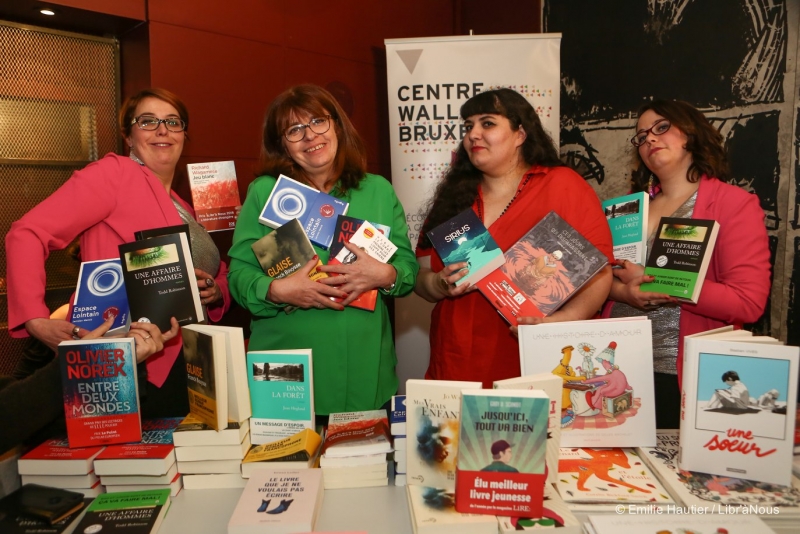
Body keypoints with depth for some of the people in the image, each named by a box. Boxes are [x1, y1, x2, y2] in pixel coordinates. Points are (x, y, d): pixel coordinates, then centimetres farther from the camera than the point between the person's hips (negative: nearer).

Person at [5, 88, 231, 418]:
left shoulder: (186, 211, 17)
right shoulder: (114, 172, -5)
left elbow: (221, 277, 24)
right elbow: (26, 235, -11)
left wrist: (215, 290, 0)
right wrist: (36, 320, -22)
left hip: (177, 371, 7)